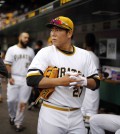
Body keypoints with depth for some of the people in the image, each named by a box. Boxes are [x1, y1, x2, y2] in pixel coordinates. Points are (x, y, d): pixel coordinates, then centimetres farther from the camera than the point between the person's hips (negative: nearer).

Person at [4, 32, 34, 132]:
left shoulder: (31, 51, 12)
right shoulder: (12, 49, 3)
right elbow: (8, 64, -2)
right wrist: (10, 77, -11)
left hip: (27, 80, 2)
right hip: (14, 78, -2)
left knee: (22, 102, 0)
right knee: (11, 100, -5)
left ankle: (18, 123, 10)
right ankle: (12, 116, 25)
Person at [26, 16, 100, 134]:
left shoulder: (84, 55, 4)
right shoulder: (45, 52, -4)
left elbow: (96, 82, 7)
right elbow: (31, 79, -14)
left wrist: (84, 81, -15)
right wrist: (60, 81, -22)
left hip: (76, 115, 3)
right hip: (51, 115, -2)